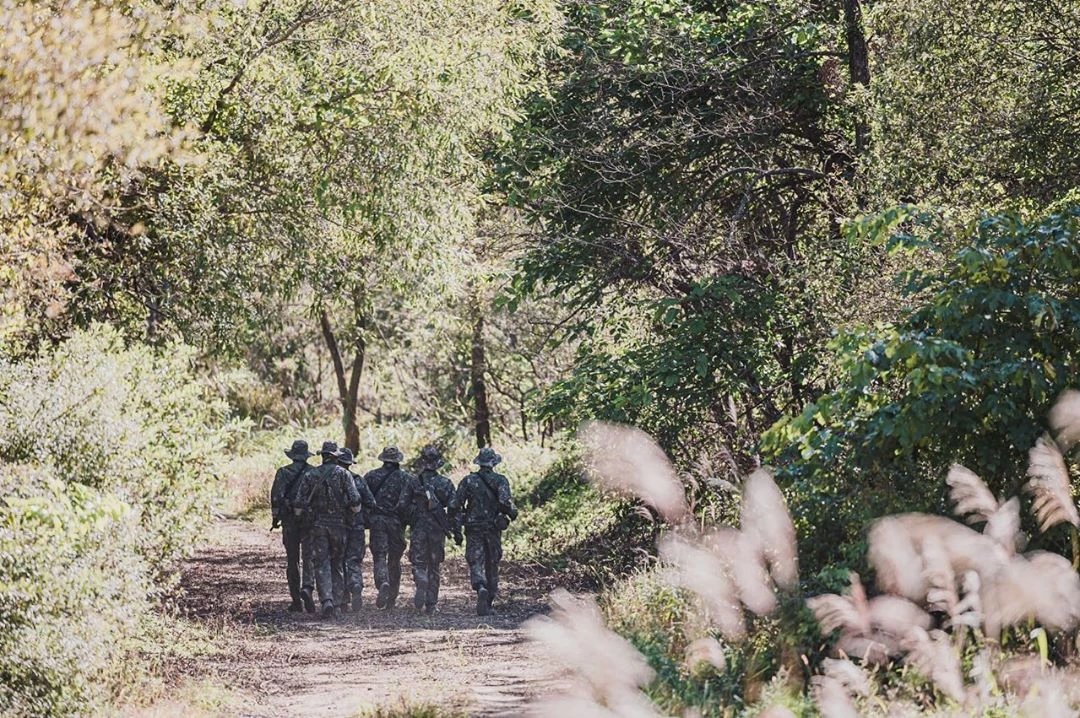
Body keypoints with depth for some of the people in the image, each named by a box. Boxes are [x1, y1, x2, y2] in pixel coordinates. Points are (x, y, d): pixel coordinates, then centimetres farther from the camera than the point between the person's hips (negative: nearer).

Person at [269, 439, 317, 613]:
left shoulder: (283, 473, -1)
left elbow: (276, 496, -6)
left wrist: (275, 517, 1)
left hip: (289, 520, 1)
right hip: (310, 520, -1)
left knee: (292, 561, 9)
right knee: (308, 558, -1)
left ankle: (297, 601, 10)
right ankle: (307, 588, -27)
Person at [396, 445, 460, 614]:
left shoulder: (414, 482, -3)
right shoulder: (446, 483, -2)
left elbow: (402, 506, -5)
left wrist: (411, 519, 16)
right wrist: (457, 531, 1)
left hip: (418, 529, -1)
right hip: (438, 530, 1)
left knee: (419, 563, 6)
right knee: (434, 566, 11)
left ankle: (421, 586, -25)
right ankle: (431, 603, 12)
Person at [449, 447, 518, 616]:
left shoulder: (468, 480, 0)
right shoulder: (500, 480, -2)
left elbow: (455, 504, -4)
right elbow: (505, 501, -19)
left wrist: (458, 519, 14)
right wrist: (512, 513, 0)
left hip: (474, 529, -1)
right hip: (494, 529, 1)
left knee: (476, 563, -4)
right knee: (492, 565, 13)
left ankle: (481, 589, -34)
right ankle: (488, 603, 18)